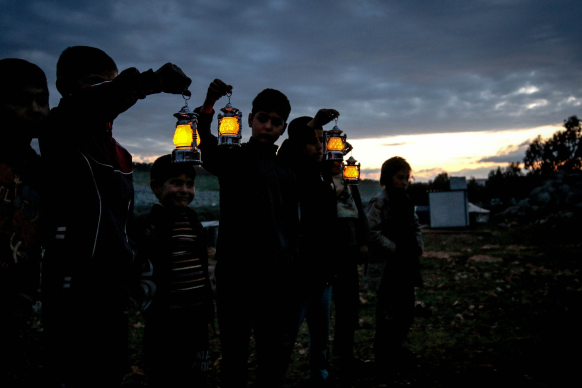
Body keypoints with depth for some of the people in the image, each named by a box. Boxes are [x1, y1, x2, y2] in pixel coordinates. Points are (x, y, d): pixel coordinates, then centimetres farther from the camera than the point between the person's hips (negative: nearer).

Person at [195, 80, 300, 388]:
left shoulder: (287, 173, 15)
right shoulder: (232, 158, 2)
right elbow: (205, 147, -20)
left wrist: (292, 263, 9)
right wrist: (208, 105, -37)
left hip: (277, 277, 4)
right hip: (235, 274, -4)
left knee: (277, 353, 11)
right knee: (235, 353, 4)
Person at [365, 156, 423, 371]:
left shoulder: (406, 201, 13)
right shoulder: (379, 201, -11)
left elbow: (415, 226, 20)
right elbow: (372, 232, -18)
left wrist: (418, 246, 3)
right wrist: (395, 248, -18)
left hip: (407, 265, 8)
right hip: (387, 266, -8)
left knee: (406, 310, 16)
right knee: (388, 312, 1)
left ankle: (396, 349, 33)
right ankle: (383, 355, 18)